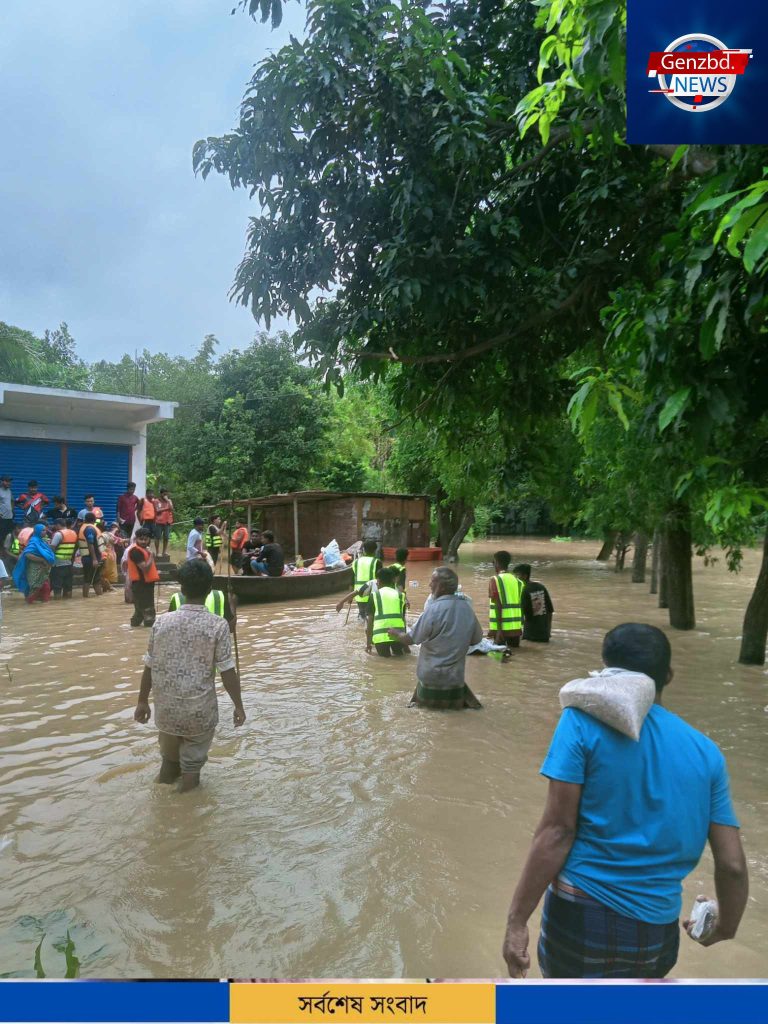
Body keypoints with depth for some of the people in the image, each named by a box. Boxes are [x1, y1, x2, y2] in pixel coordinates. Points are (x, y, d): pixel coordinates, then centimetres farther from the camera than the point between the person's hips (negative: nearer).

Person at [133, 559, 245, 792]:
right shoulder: (217, 625, -14)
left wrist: (142, 701, 14)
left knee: (169, 754, 27)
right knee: (192, 760, 15)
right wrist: (238, 705, -1)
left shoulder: (161, 622, -6)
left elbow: (149, 667, 2)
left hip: (165, 706, 3)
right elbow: (227, 672, -12)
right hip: (199, 709, -3)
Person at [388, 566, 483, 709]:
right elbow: (476, 639, 10)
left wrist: (395, 633, 8)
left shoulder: (434, 609, -19)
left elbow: (410, 639, -11)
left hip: (432, 679, -4)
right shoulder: (467, 607, -2)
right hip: (456, 679, 4)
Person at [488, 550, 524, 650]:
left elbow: (498, 606, -14)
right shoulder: (517, 580, 9)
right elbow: (521, 605, 10)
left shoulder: (495, 580, -7)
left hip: (501, 627, -5)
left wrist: (499, 629, -15)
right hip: (516, 627, 5)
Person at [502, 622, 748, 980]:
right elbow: (732, 864, 4)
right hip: (658, 932, 5)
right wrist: (726, 927, 23)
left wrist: (517, 920, -8)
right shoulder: (706, 751, 3)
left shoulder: (584, 719, -10)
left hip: (583, 918, -4)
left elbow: (557, 830, -14)